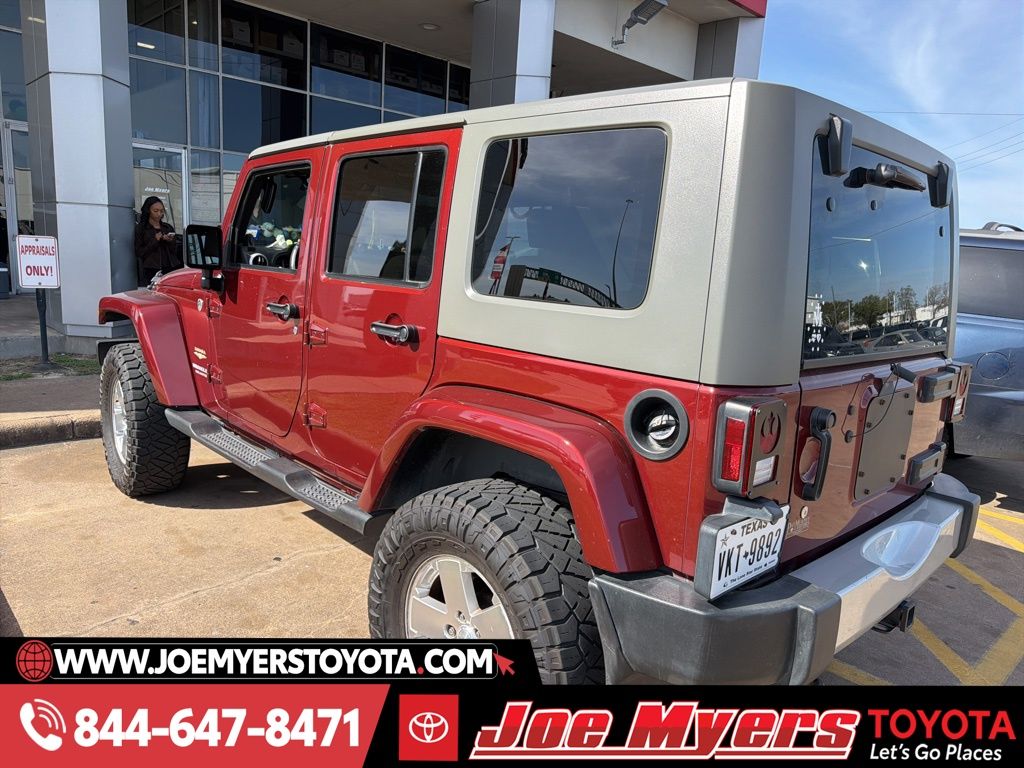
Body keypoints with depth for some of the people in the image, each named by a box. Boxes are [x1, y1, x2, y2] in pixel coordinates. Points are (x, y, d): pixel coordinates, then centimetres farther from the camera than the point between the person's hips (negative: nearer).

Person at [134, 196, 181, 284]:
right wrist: (155, 241, -9)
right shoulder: (140, 228, 5)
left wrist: (170, 242, -6)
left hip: (171, 269, 3)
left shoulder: (168, 227, 14)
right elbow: (139, 253, -1)